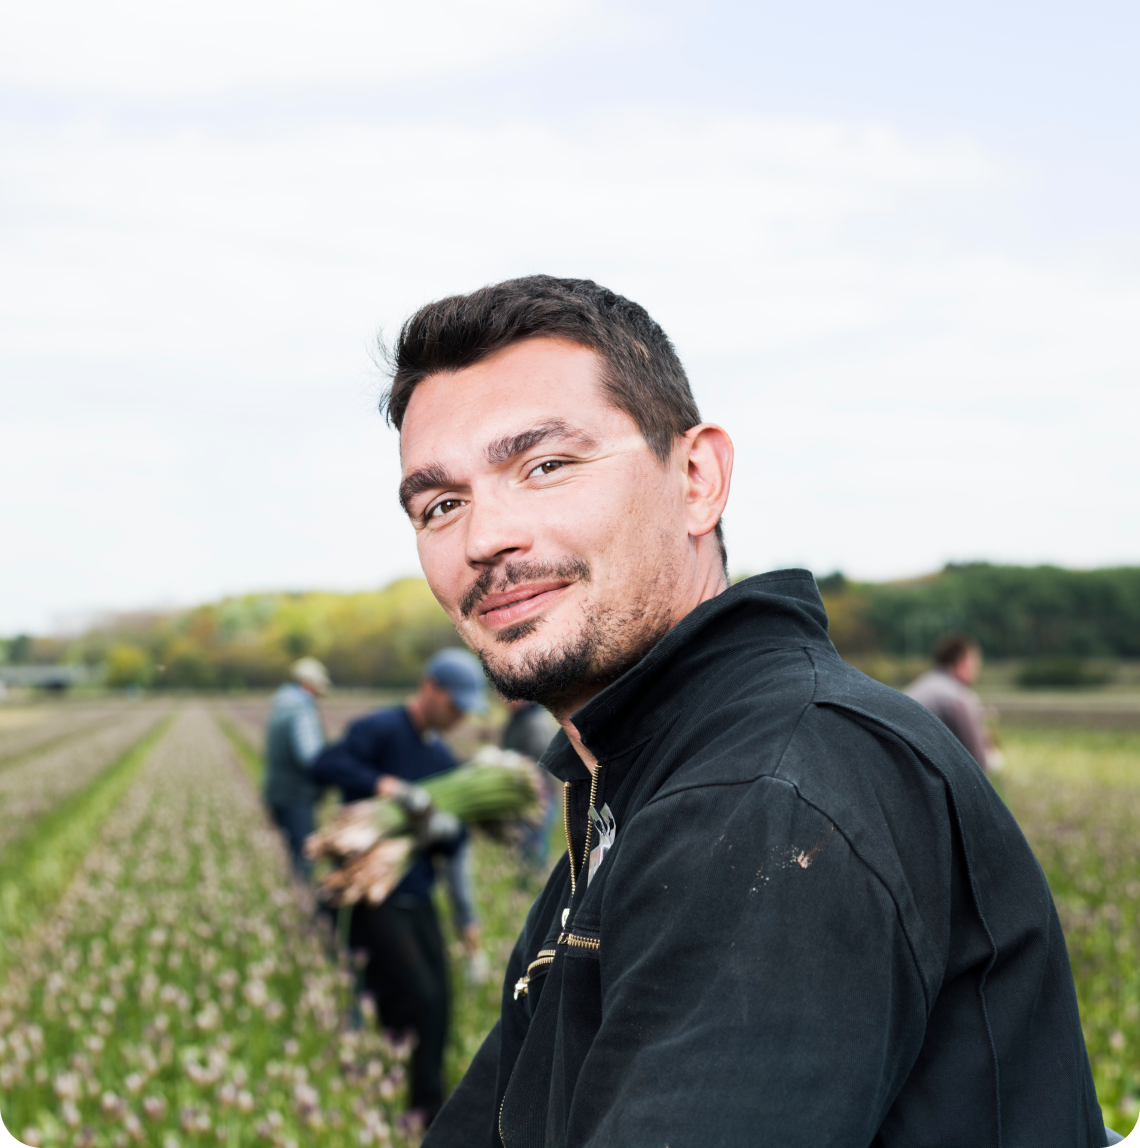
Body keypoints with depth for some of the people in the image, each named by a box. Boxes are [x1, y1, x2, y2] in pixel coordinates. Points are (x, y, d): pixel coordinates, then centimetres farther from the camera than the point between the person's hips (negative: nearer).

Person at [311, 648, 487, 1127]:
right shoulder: (380, 729, -9)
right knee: (416, 998, -15)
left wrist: (465, 915, 15)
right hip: (371, 893, -7)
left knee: (437, 1005, 6)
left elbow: (452, 842, 16)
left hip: (416, 897, 7)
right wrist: (379, 783, -35)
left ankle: (427, 1118, 19)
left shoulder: (443, 758, 13)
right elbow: (325, 764, -24)